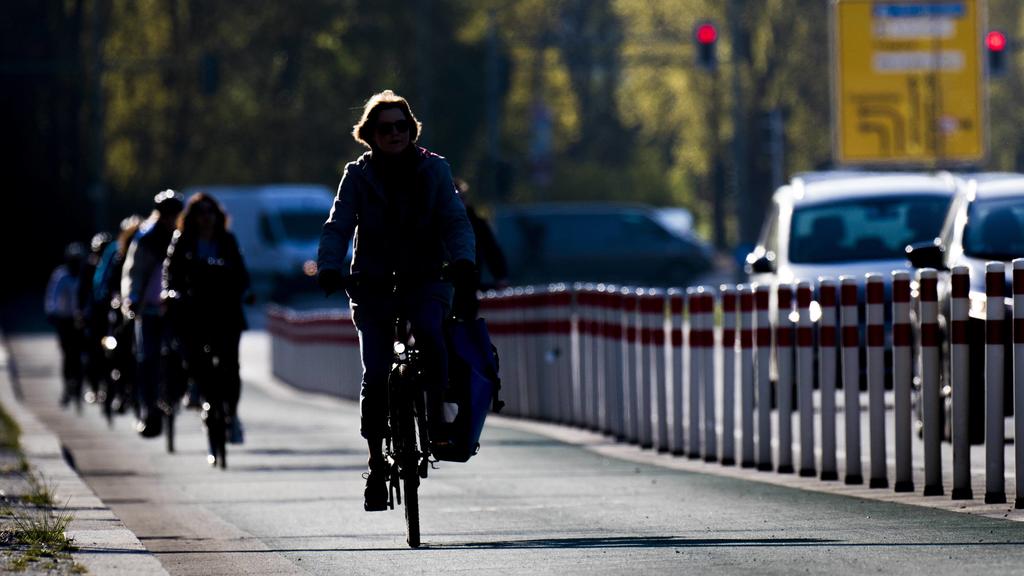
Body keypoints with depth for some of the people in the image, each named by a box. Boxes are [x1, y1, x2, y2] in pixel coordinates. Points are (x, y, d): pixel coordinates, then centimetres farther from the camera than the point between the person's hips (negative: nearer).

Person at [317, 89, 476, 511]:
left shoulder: (434, 169, 3)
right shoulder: (359, 176, 3)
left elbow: (456, 221, -4)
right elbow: (338, 227, -4)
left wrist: (462, 263, -23)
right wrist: (328, 269, -23)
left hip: (425, 280, -1)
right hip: (373, 283, 1)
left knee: (429, 330, -34)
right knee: (375, 375, -10)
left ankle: (438, 416, -19)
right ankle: (376, 464, 4)